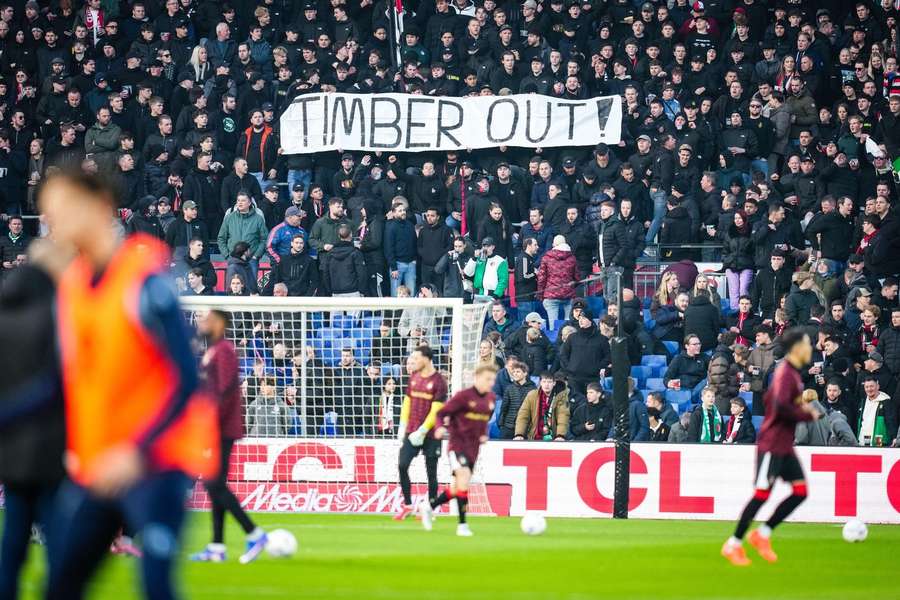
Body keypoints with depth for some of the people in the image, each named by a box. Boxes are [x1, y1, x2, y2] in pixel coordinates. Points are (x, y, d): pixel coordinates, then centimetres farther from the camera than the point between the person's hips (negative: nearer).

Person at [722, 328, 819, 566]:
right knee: (762, 493, -7)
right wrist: (807, 415, -17)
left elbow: (768, 399, 23)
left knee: (800, 491, 3)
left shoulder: (794, 372, 14)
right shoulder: (785, 373, -17)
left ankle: (762, 535, 10)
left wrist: (800, 401, 11)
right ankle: (733, 545, 2)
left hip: (785, 447, 9)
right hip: (772, 445, -9)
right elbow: (780, 407, -29)